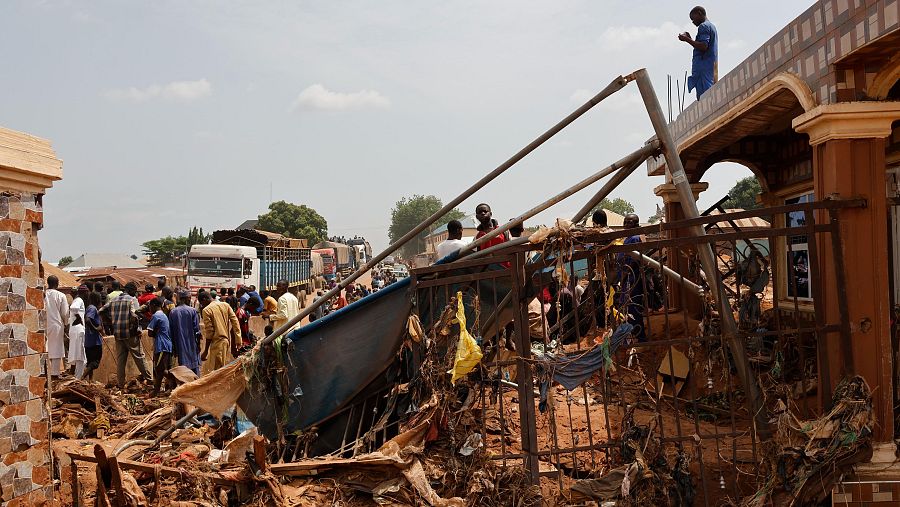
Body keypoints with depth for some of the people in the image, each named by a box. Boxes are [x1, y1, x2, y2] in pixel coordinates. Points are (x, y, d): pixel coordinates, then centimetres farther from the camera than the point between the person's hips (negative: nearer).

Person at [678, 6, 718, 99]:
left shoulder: (703, 26, -6)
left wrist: (687, 39, -10)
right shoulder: (712, 26, 25)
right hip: (712, 68, 10)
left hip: (704, 67, -10)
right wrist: (690, 39, 21)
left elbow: (703, 46, -18)